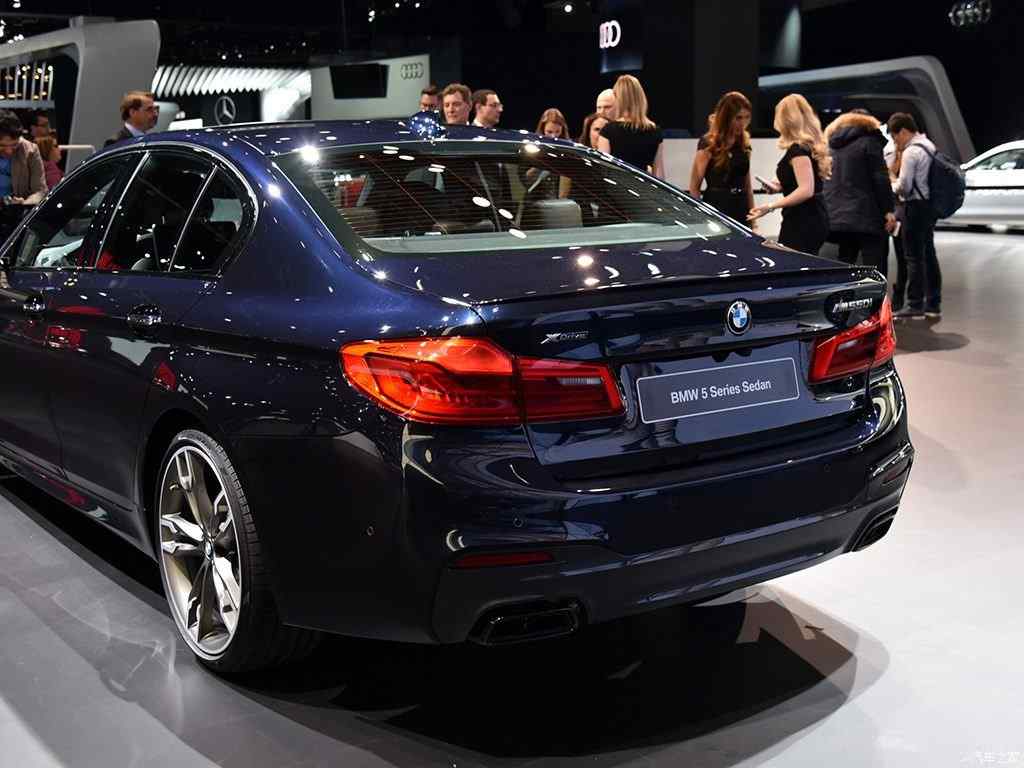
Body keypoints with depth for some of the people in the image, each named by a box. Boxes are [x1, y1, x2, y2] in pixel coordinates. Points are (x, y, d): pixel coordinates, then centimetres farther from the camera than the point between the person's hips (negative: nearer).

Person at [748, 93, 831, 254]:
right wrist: (782, 187, 24)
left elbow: (806, 190, -22)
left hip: (802, 223, -10)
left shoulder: (798, 149, -14)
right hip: (814, 221, 10)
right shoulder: (811, 146, 15)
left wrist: (771, 206, -23)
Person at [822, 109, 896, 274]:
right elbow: (881, 179, -8)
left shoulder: (831, 145, 18)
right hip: (866, 217, -6)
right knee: (876, 270, -7)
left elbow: (823, 182, 20)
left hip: (835, 219, 6)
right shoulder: (869, 141, 0)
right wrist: (889, 210, -7)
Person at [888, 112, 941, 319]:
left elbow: (904, 186, -17)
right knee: (928, 254, 14)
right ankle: (933, 304, 19)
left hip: (917, 206, -9)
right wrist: (900, 184, 13)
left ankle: (915, 305, -3)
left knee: (914, 257, -5)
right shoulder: (929, 146, 13)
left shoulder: (911, 152, -16)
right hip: (930, 205, 9)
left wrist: (892, 185, 2)